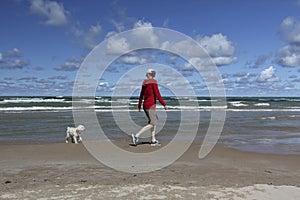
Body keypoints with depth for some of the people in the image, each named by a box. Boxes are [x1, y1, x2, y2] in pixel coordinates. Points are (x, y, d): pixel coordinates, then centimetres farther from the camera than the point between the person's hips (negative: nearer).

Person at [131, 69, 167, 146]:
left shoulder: (144, 83, 11)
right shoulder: (153, 82, -12)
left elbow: (141, 95, 16)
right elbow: (157, 95, -17)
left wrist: (139, 106, 24)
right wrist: (164, 104, -12)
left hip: (145, 105, 9)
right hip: (151, 106, -9)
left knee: (155, 121, 16)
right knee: (152, 124, -5)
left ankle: (153, 140, 14)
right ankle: (136, 136, -12)